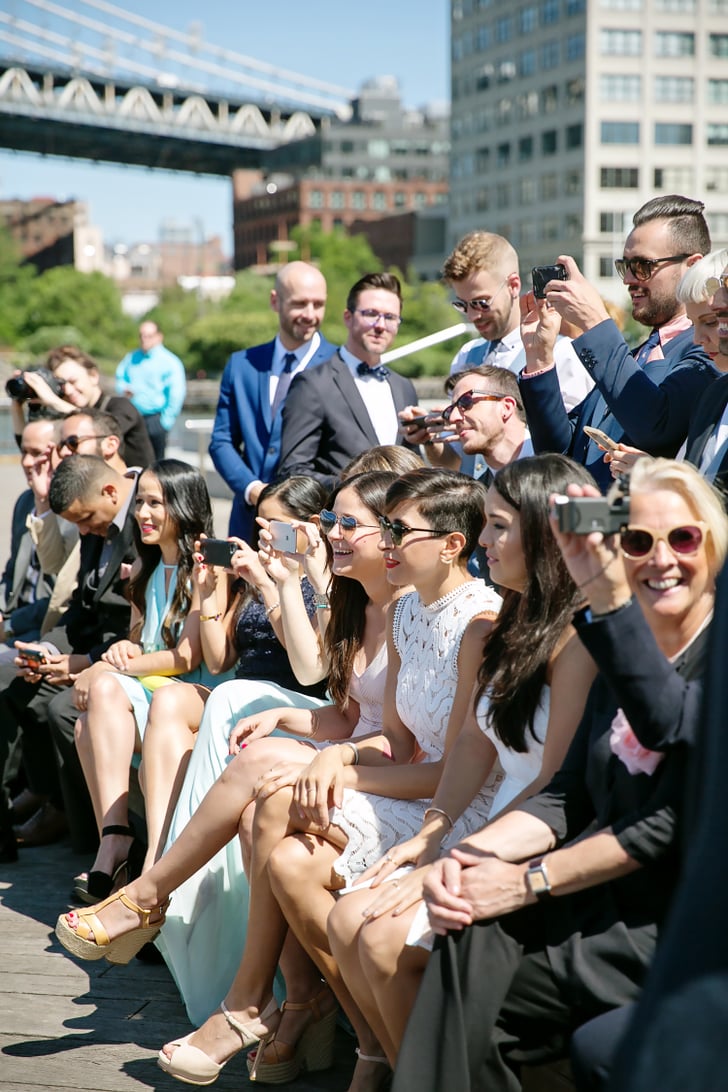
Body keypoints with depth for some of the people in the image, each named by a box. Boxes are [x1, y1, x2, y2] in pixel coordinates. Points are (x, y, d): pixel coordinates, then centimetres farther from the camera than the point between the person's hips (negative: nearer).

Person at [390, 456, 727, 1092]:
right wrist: (469, 854, -8)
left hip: (675, 926, -6)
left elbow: (669, 827, -16)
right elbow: (567, 800, 10)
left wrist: (527, 881, -17)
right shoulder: (619, 647, 14)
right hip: (604, 904, 6)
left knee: (465, 958, -23)